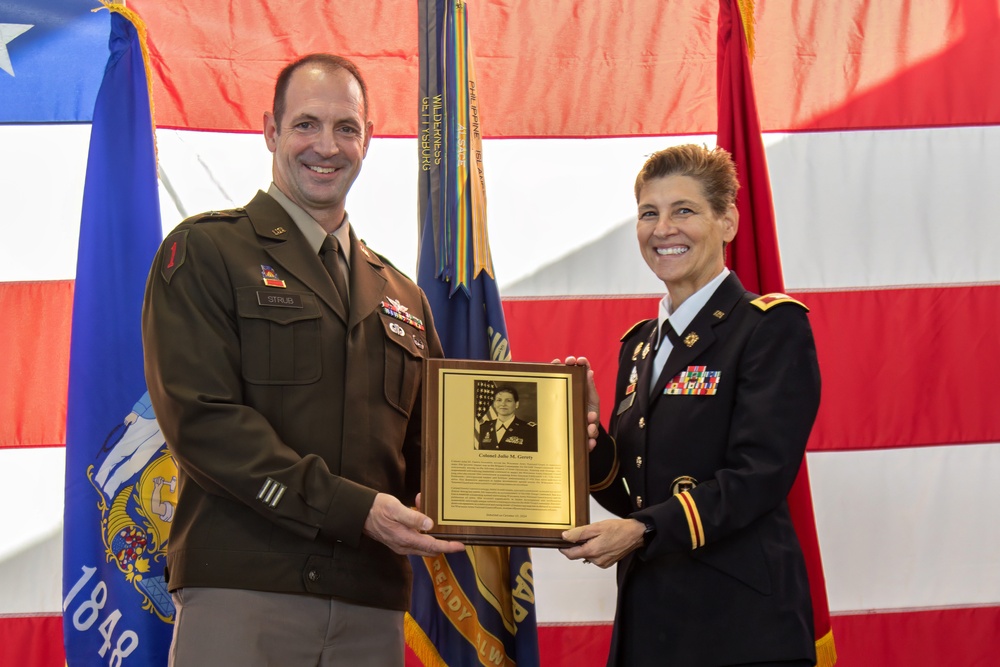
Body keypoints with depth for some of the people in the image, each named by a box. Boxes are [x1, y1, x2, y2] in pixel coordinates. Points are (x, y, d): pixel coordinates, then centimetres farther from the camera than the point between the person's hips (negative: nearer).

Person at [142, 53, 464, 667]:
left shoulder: (402, 298, 21)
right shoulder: (204, 252, 3)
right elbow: (202, 418, -9)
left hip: (372, 604, 5)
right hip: (241, 593, -5)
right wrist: (351, 509, -16)